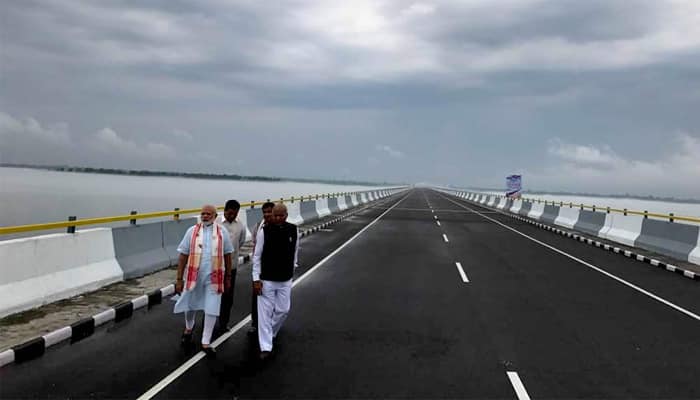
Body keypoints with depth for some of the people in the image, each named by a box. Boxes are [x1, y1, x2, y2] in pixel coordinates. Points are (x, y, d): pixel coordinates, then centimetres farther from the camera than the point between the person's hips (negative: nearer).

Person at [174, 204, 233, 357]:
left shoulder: (222, 232, -1)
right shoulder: (192, 231, -3)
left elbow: (227, 255, 6)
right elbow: (183, 256, -2)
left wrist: (228, 278, 8)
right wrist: (179, 279, -4)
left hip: (214, 278, 0)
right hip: (193, 276, 1)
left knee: (212, 310, 0)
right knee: (190, 305, 18)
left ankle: (205, 342, 17)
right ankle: (189, 327, 49)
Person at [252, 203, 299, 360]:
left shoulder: (294, 230, -6)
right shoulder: (264, 231, -13)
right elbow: (257, 256, -8)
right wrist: (256, 279, -11)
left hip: (285, 280, 3)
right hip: (266, 280, -3)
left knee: (283, 310, 12)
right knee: (265, 312, 0)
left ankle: (270, 333, 38)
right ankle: (265, 347, 8)